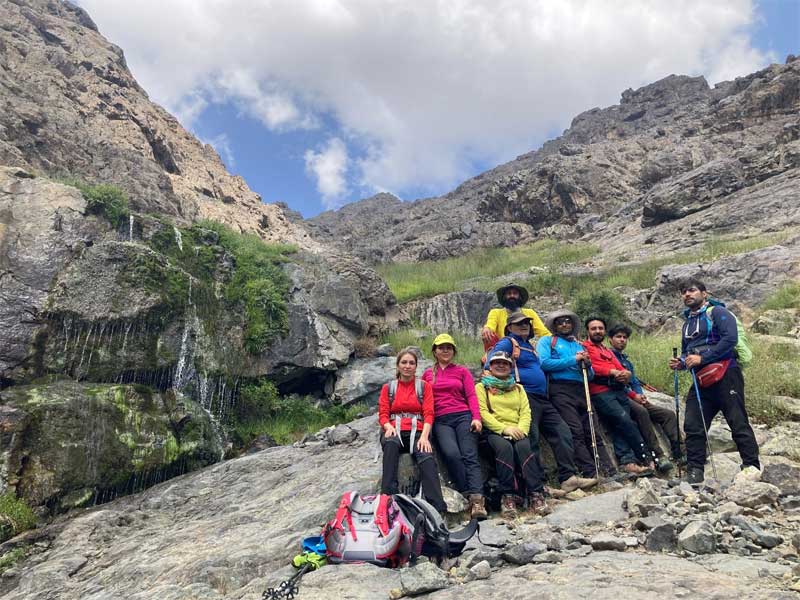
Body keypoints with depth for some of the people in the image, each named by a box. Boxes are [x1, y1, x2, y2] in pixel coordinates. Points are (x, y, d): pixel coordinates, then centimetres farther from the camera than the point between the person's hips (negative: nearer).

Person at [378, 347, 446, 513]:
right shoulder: (388, 387, 19)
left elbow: (428, 414, 3)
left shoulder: (424, 386, 15)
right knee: (391, 444, -38)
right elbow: (383, 414, 10)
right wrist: (388, 426, -15)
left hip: (417, 431, 0)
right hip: (394, 431, 1)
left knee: (427, 458, -34)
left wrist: (424, 435, -16)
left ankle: (438, 510, -45)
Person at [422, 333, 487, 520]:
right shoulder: (427, 374, 20)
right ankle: (468, 497, -23)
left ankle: (477, 500, -32)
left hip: (463, 416, 0)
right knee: (452, 454, -26)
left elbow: (471, 396, 7)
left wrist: (476, 417, -8)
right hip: (441, 421, 0)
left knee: (470, 456, -20)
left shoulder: (462, 371, 17)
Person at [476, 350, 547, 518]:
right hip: (494, 431, -2)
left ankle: (536, 495, -33)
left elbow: (526, 412, 12)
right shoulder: (481, 387, 14)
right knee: (504, 447, -34)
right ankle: (507, 497, -31)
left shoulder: (518, 388, 26)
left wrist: (521, 429, -9)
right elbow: (482, 412, -1)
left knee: (524, 446, -30)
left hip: (516, 431, 3)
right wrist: (504, 428, -15)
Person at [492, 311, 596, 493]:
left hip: (542, 399, 9)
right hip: (525, 397, -9)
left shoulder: (530, 345, 26)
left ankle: (568, 478, -1)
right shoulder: (507, 343, 0)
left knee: (562, 433, 0)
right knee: (531, 440, -9)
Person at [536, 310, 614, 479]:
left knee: (593, 432, -3)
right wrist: (574, 360, -5)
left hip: (581, 390, 5)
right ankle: (590, 472, -16)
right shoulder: (546, 341, 12)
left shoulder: (579, 345, 26)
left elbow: (591, 375, 23)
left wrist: (587, 364, 0)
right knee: (576, 432, -14)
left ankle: (609, 471, -8)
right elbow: (544, 363, -8)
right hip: (561, 390, -5)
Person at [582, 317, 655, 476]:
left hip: (619, 390, 6)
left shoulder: (609, 351, 31)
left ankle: (627, 461, -14)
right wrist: (612, 372, -11)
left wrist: (626, 374, -5)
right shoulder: (584, 347, 9)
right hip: (601, 392, -6)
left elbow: (620, 368, 19)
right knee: (625, 420, -18)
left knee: (620, 426, -10)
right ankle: (646, 458, -9)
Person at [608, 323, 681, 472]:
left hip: (636, 399, 9)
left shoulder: (627, 360, 29)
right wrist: (633, 395, -11)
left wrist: (641, 395, 3)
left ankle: (678, 452, -15)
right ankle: (658, 456, -38)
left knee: (669, 414, -5)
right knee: (641, 411, -36)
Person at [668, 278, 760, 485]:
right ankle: (694, 472, 6)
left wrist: (702, 358, -20)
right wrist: (680, 362, 7)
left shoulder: (718, 312, -3)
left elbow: (730, 339, -18)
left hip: (725, 375, -7)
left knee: (739, 424, -3)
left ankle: (752, 467, 8)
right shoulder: (687, 323, 20)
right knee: (693, 426, 1)